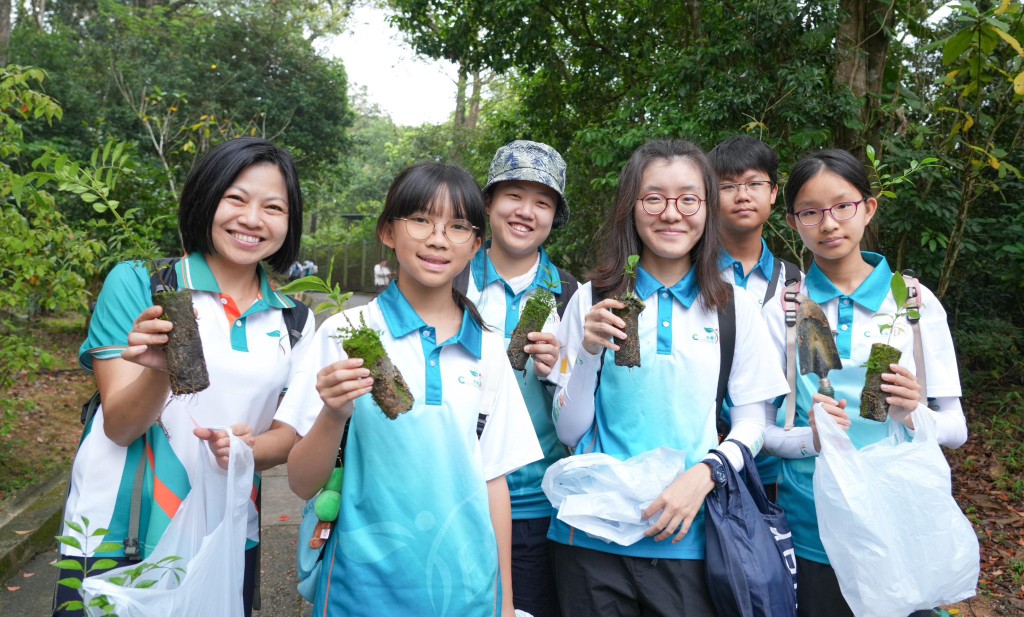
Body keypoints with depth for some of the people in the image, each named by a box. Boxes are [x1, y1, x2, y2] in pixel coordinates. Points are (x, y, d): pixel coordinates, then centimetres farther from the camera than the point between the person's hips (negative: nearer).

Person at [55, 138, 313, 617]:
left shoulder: (291, 319, 2)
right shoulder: (136, 282, -7)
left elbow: (288, 431, 5)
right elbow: (120, 427, -10)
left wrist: (251, 448, -17)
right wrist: (161, 370, -30)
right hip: (113, 541, -2)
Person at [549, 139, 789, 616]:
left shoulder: (734, 307, 2)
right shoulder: (592, 300, -1)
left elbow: (752, 420, 3)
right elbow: (569, 431, -1)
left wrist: (704, 474, -14)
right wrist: (589, 353, -17)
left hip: (687, 539, 1)